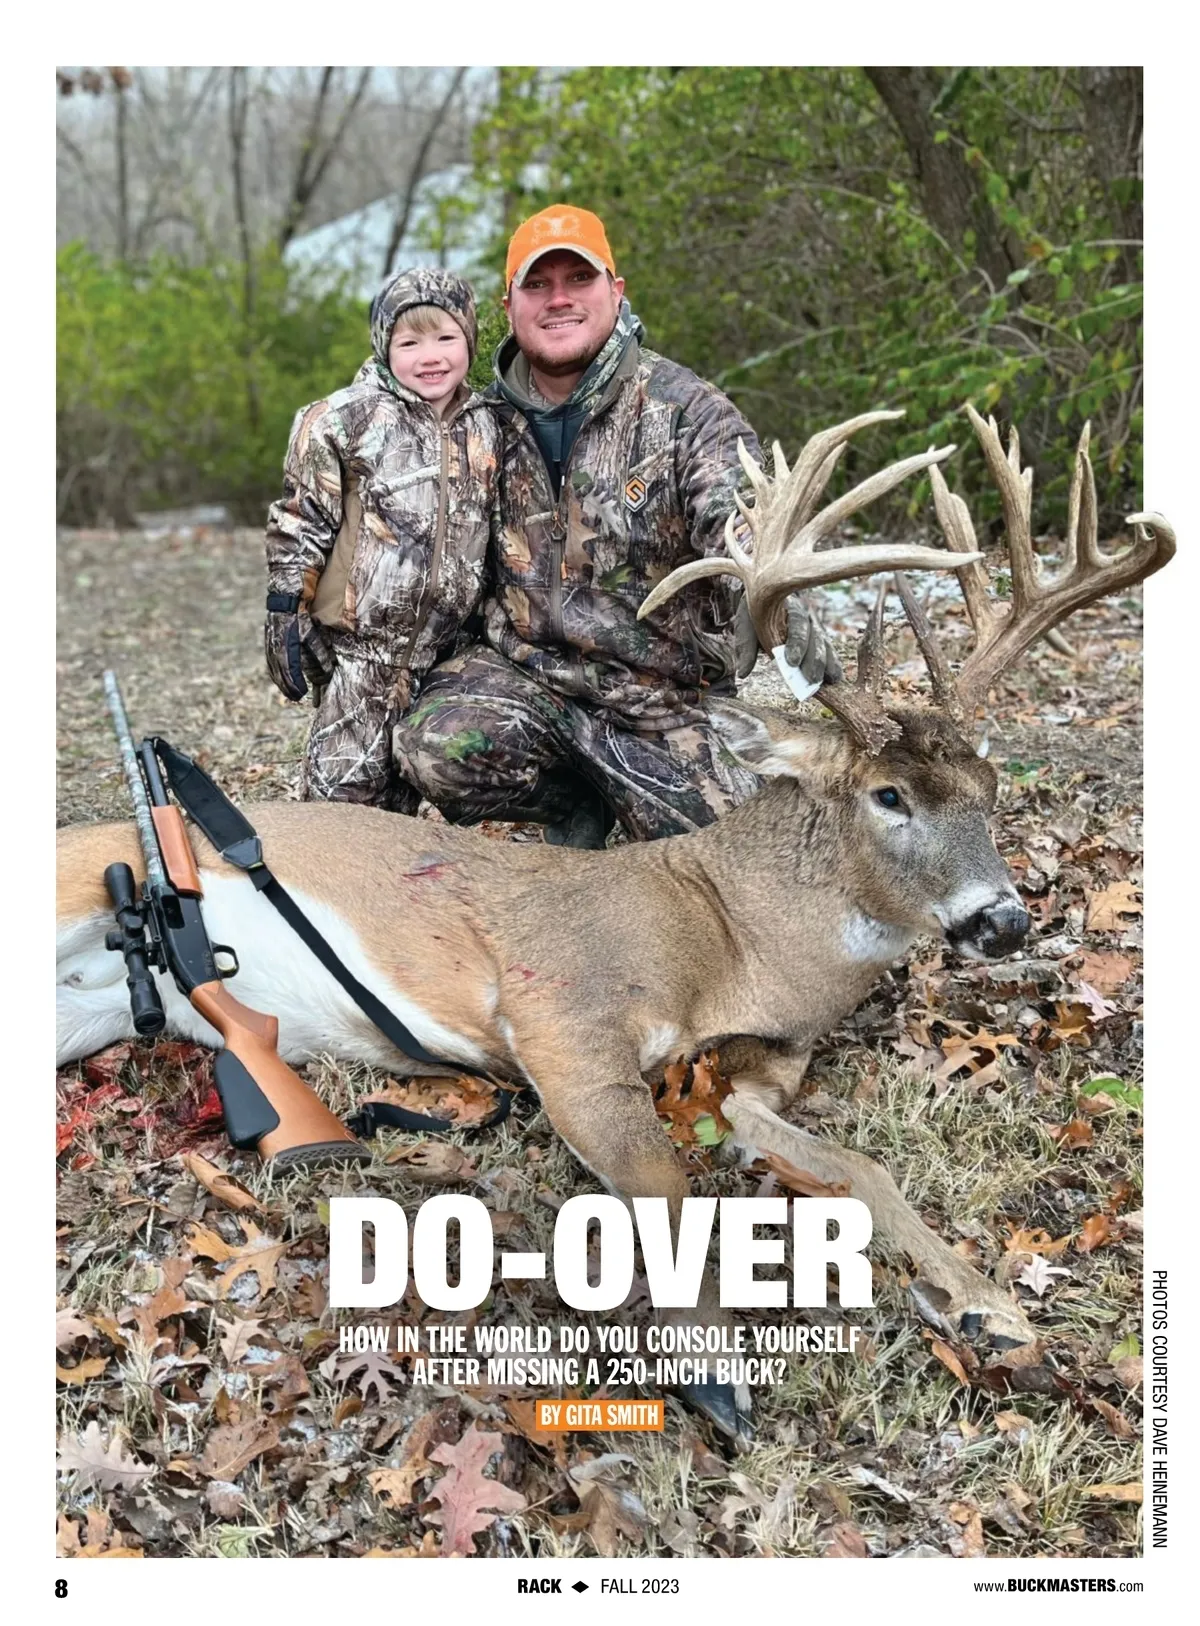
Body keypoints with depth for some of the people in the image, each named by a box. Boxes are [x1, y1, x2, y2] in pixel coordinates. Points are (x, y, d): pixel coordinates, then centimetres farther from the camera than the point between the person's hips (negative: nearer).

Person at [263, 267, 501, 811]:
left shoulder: (484, 426, 9)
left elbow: (489, 530, 19)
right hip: (359, 639, -5)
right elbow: (300, 523, -5)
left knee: (408, 782, 14)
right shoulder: (346, 419, -8)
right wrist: (285, 613, -8)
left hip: (441, 642, 5)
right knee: (345, 775, -8)